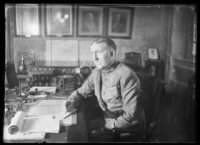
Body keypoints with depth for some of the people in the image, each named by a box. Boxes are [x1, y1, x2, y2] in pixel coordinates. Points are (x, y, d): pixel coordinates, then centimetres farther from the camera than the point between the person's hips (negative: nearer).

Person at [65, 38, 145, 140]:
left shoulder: (126, 75, -23)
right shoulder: (97, 72, 1)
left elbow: (131, 115, -23)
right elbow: (81, 92, 12)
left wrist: (109, 125, -17)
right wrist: (69, 104, -7)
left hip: (127, 128, -6)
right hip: (107, 121, 6)